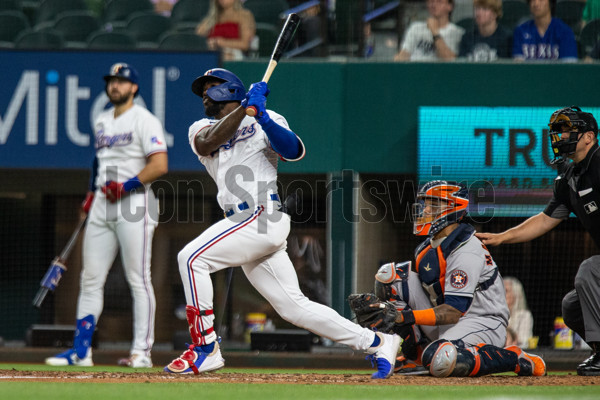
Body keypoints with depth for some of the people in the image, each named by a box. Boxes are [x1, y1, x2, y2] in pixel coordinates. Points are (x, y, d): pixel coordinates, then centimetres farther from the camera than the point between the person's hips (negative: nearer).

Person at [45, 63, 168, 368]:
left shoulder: (144, 120, -6)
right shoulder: (101, 122, 18)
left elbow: (160, 165, -15)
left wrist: (126, 186, -18)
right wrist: (92, 194, 17)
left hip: (134, 203, -8)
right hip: (102, 205, 8)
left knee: (138, 279, -7)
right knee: (90, 279, 5)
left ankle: (142, 351, -6)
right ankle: (81, 350, 6)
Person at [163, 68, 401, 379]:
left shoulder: (265, 119, 7)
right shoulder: (201, 128, 22)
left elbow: (295, 151, -11)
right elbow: (207, 144, -3)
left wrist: (263, 119, -23)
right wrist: (246, 108, -10)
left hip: (263, 214, -6)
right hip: (245, 224, 6)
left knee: (192, 258, -19)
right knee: (293, 306, 4)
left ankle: (205, 348, -17)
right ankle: (378, 343, 11)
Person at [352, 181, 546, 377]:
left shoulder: (466, 252, -21)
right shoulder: (428, 247, 7)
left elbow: (454, 312, -28)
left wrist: (407, 316, -35)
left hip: (483, 325, -8)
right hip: (444, 326, 8)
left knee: (440, 361, -40)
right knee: (392, 274, -5)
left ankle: (514, 359, -13)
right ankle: (415, 355, -1)